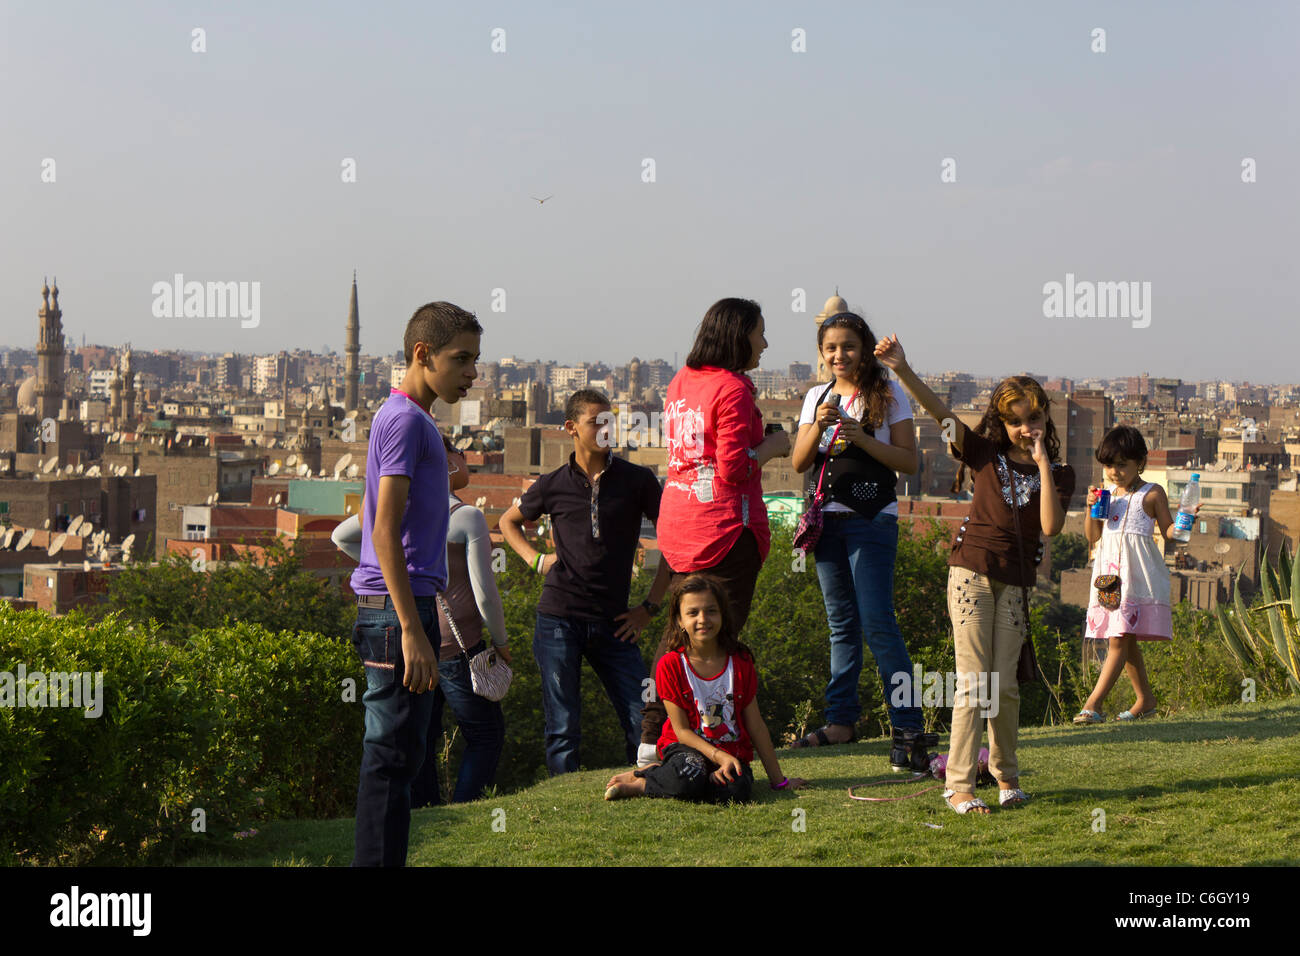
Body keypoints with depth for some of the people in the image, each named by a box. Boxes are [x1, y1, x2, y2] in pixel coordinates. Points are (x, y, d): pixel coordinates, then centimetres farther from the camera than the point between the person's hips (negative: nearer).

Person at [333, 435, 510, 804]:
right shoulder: (468, 517, -13)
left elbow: (341, 536, 15)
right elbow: (484, 594, -14)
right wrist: (501, 641, 1)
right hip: (455, 648, -5)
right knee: (485, 736, 8)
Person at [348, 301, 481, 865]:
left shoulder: (412, 420, 19)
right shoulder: (404, 421, -12)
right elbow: (385, 531, -19)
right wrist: (412, 631, -22)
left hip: (395, 610, 10)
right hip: (396, 608, -10)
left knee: (396, 754, 12)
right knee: (392, 754, -8)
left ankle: (380, 861, 16)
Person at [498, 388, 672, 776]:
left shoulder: (637, 480, 3)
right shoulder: (554, 485, 5)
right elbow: (508, 521, 24)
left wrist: (650, 606, 3)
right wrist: (536, 559, 8)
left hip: (614, 622, 0)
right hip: (559, 618, 0)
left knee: (644, 721, -6)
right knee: (563, 729, 0)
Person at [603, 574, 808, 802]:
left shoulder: (741, 661, 2)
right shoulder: (670, 666, -6)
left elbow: (755, 725, 7)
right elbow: (681, 730, -7)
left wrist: (777, 779, 7)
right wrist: (719, 757, -21)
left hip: (733, 752, 4)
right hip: (688, 747, -3)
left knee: (737, 791, -34)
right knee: (688, 778, -41)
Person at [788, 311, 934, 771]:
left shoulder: (889, 395, -1)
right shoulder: (816, 397, 11)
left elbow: (909, 462, -5)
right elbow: (799, 463, 5)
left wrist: (862, 439, -18)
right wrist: (818, 426, -13)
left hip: (871, 520, -5)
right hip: (827, 520, 5)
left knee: (877, 622, -13)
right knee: (842, 622, 11)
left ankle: (908, 728, -12)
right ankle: (841, 720, 17)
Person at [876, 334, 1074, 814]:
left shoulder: (1057, 473, 5)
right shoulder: (984, 452, 3)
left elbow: (1051, 527, -11)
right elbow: (939, 410, -7)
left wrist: (1043, 465, -12)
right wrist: (903, 370, -21)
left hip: (1016, 581, 2)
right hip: (972, 571, -1)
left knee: (1004, 682, 4)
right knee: (973, 680, -7)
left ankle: (1006, 774, 24)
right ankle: (959, 784, -6)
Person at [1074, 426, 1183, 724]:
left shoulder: (1152, 494, 2)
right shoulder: (1106, 493, 15)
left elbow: (1168, 531, 5)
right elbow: (1092, 537, 16)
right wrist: (1091, 508, 0)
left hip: (1137, 573, -6)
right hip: (1109, 571, 6)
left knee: (1119, 639, -13)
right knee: (1126, 641, 10)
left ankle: (1093, 704, -20)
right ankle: (1146, 699, 24)